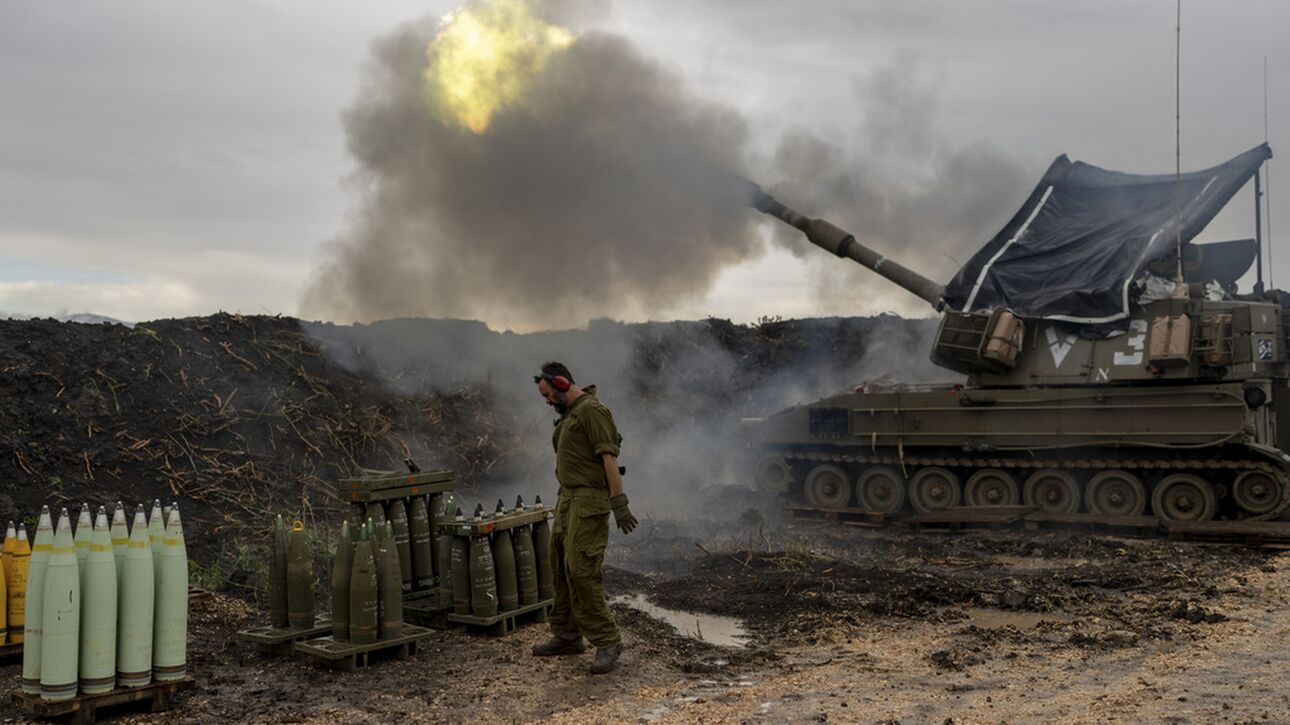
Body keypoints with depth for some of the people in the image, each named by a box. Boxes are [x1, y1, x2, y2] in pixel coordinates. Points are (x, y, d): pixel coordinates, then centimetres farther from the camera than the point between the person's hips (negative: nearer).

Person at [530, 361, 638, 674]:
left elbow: (609, 457, -18)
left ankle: (607, 642, -6)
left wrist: (618, 502, -22)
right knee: (561, 568, 13)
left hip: (589, 499, -10)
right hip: (568, 498, 10)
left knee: (580, 570, -14)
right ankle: (567, 636, 25)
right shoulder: (569, 414, 19)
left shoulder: (592, 411, -12)